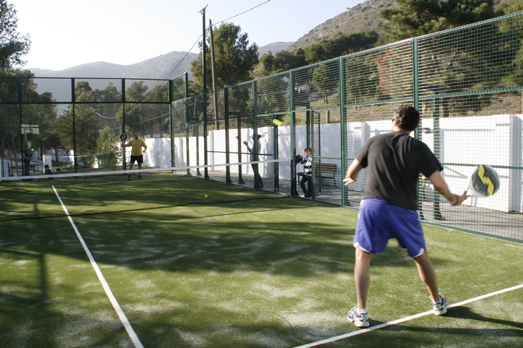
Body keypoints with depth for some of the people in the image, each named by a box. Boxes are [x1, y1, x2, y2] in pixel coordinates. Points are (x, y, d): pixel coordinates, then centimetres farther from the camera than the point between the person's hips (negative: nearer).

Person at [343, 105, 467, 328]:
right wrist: (453, 198, 18)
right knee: (421, 257, 20)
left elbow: (351, 172, 15)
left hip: (373, 205, 0)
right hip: (405, 210, 1)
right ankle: (438, 302, 40)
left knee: (362, 256, 10)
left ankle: (361, 313, 5)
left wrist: (352, 178, 39)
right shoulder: (419, 148, 3)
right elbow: (438, 183, -2)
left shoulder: (375, 141, 8)